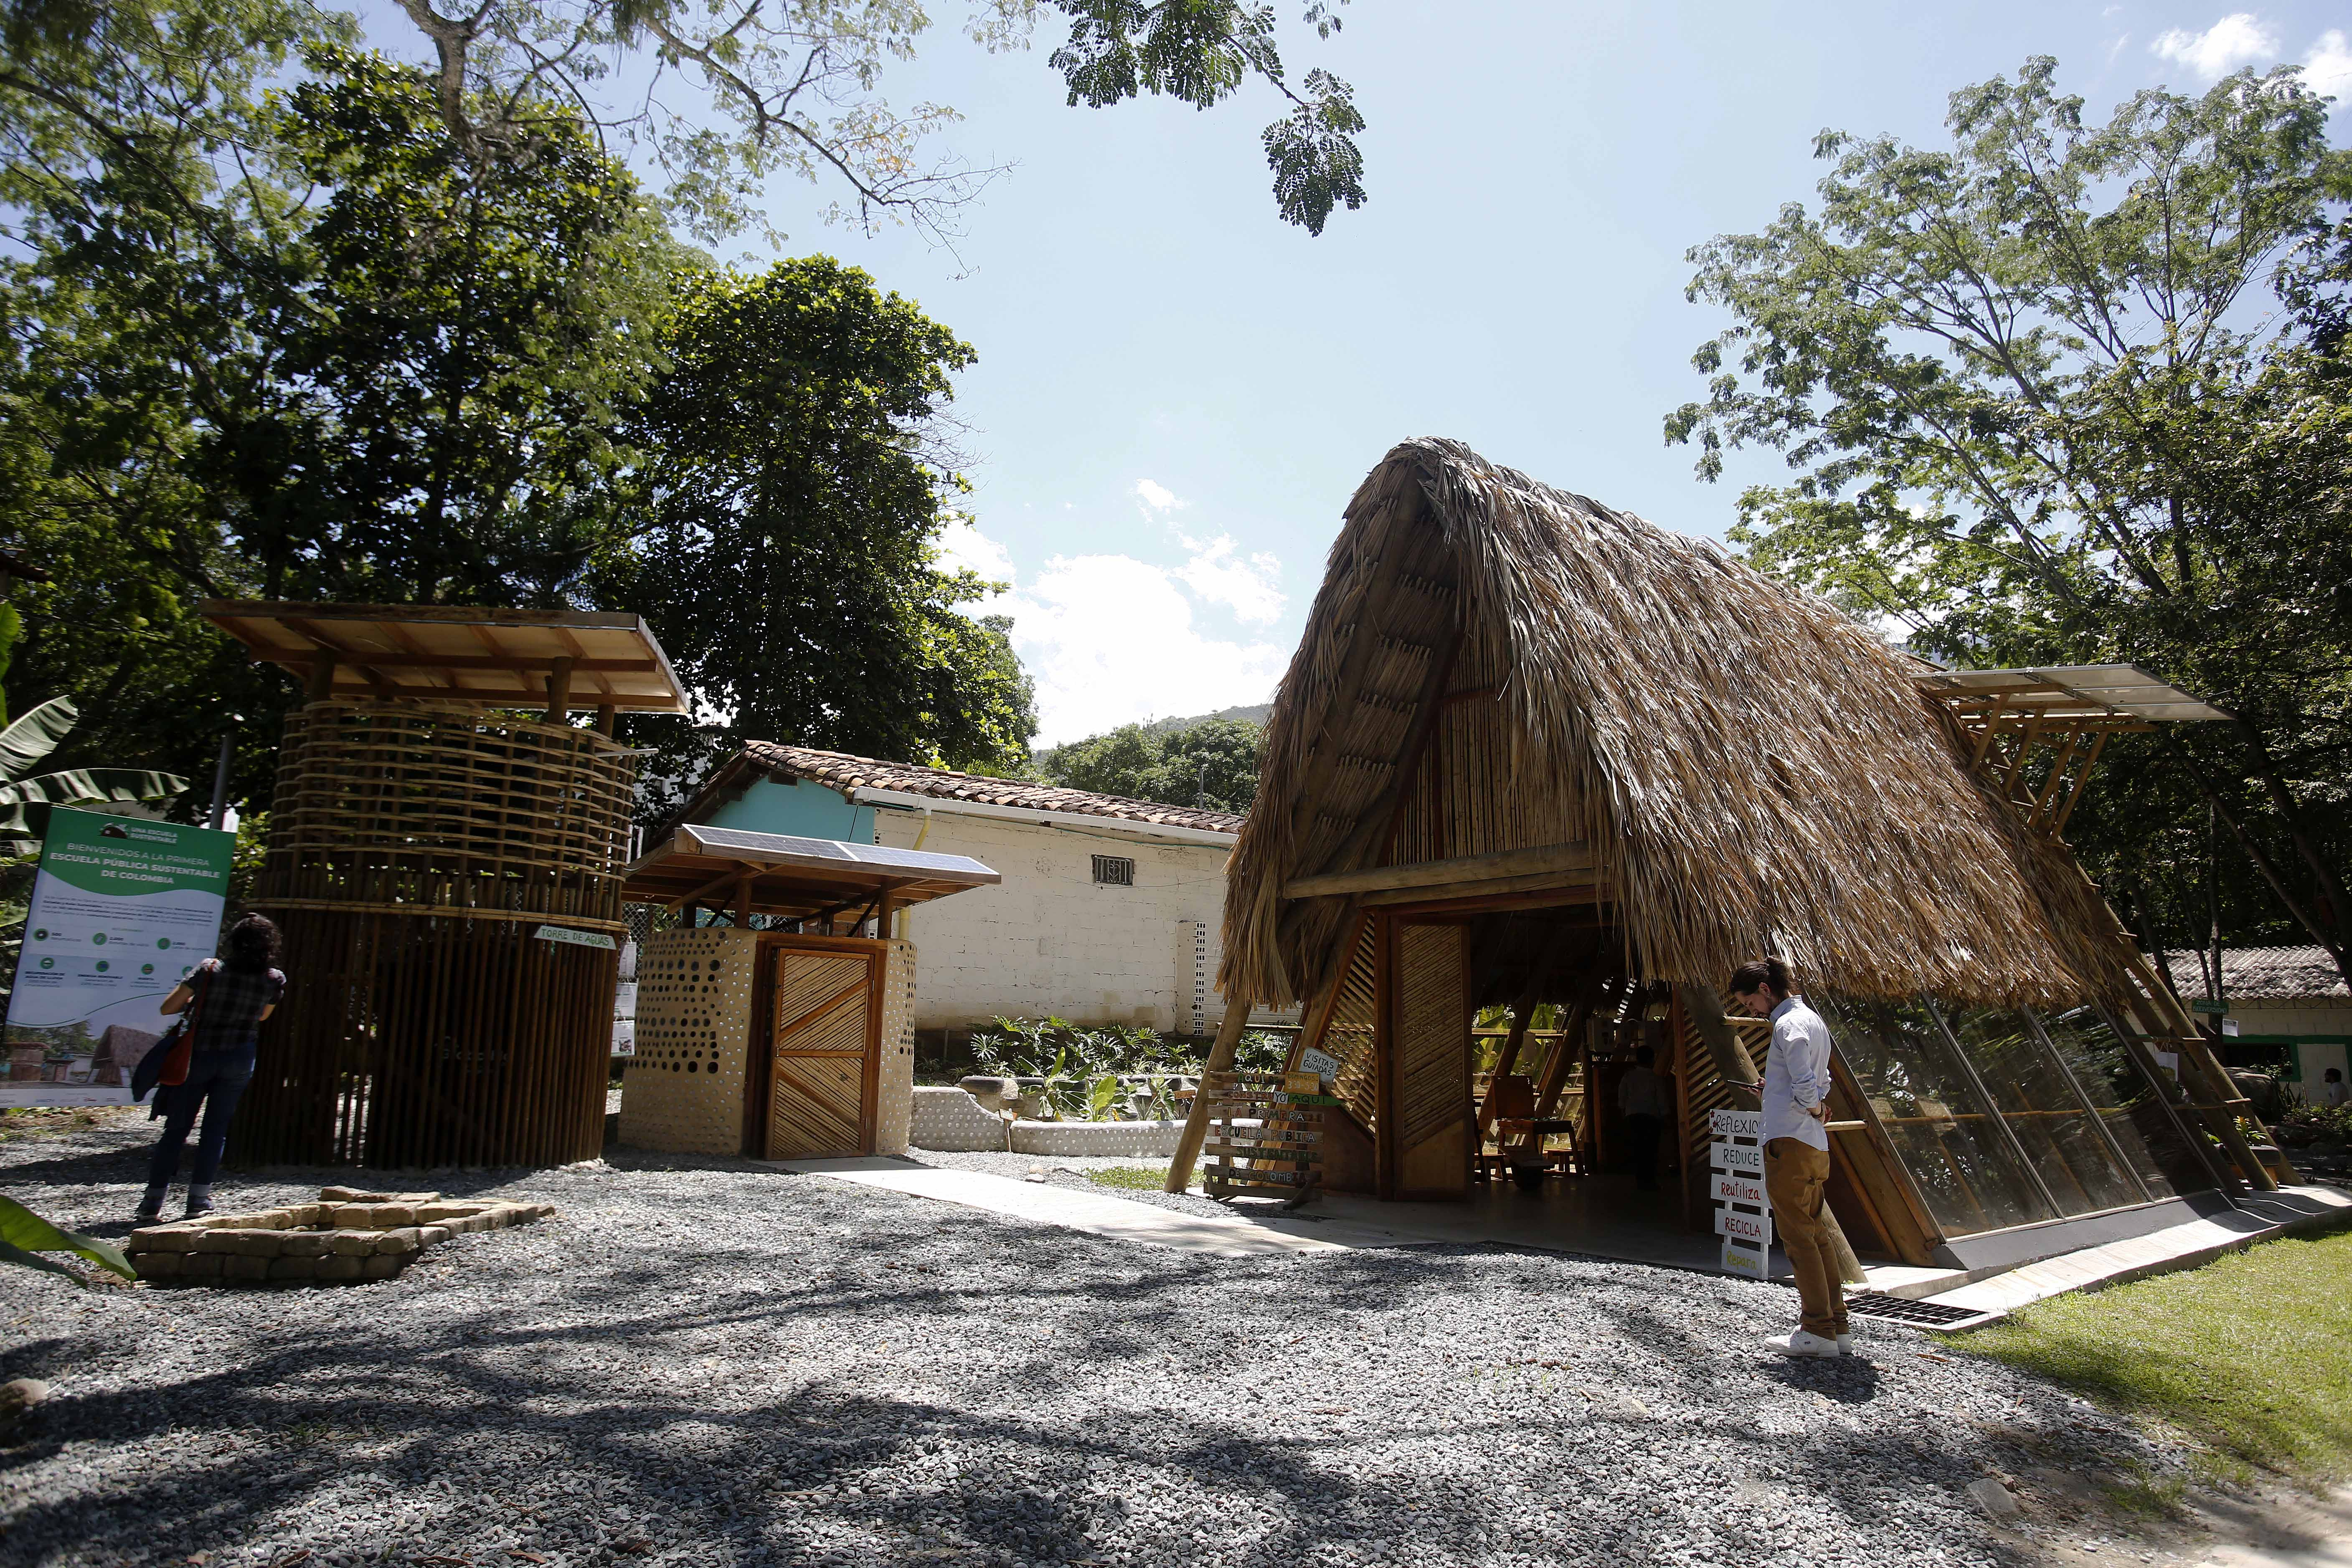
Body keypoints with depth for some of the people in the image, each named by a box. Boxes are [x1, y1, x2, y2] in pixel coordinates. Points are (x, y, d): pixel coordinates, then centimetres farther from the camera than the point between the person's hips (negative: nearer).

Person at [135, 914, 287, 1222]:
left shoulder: (210, 970, -11)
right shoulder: (275, 981, -6)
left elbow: (167, 1008, -8)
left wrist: (195, 1002, 10)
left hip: (199, 1055, -1)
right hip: (239, 1058, 1)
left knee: (176, 1129, 9)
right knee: (216, 1129, 9)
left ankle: (154, 1200, 11)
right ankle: (199, 1199, 6)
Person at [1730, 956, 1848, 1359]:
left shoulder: (1788, 1024, -13)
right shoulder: (1812, 1019, 18)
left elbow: (1805, 1087, -22)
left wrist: (1813, 1110, -4)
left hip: (1790, 1142, -10)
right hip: (1816, 1145, 10)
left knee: (1798, 1237, -5)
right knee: (1816, 1235, 13)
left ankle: (1818, 1331, -2)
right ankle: (1837, 1326, 16)